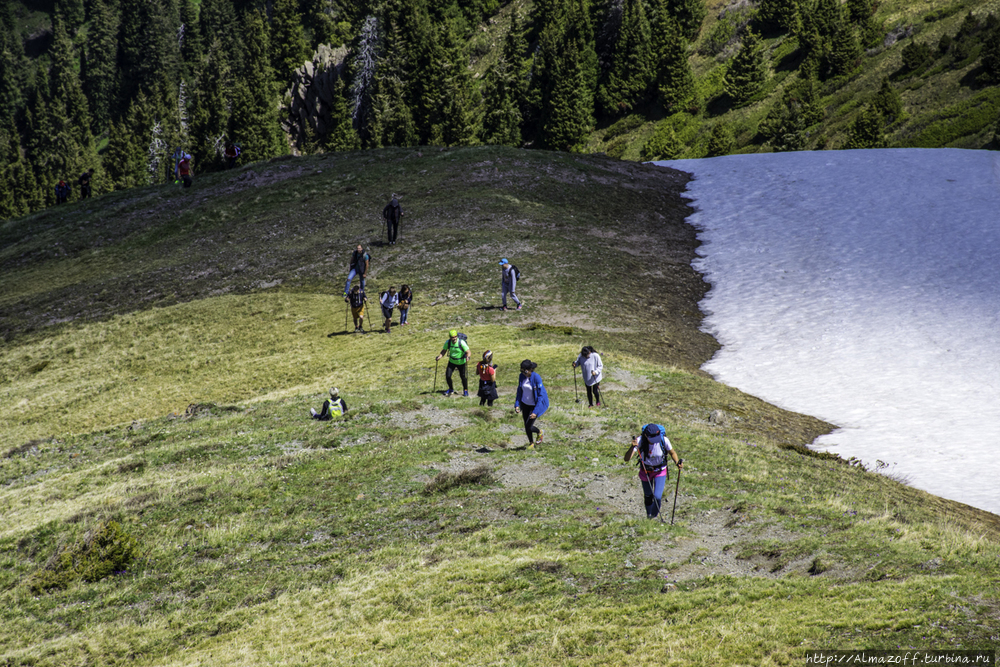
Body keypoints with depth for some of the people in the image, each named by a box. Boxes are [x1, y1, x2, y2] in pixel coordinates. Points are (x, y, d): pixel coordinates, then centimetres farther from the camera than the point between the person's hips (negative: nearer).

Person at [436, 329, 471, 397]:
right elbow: (444, 351, -3)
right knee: (447, 376, -2)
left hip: (461, 362, -3)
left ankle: (465, 390, 28)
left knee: (463, 376, 3)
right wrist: (439, 356, -21)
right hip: (452, 361, 3)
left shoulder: (461, 343, -26)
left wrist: (467, 356, -47)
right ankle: (451, 389, 24)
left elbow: (468, 352, -25)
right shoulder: (448, 342, -15)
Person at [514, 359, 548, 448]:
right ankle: (531, 444, 35)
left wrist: (535, 412, -25)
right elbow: (519, 391, 7)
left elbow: (541, 395, -21)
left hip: (535, 405, -5)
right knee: (526, 427, 9)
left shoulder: (536, 378, -25)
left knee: (528, 427, -9)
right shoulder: (522, 376, -8)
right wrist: (517, 404, -3)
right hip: (525, 404, 5)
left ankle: (539, 432, 25)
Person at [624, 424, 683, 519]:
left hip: (660, 472, -1)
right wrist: (632, 447, -53)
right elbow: (626, 459, -35)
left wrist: (677, 462, -26)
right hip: (645, 471, 1)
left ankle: (654, 515, 19)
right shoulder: (640, 440, -30)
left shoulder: (663, 440, -28)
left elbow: (672, 452, -7)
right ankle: (648, 514, 50)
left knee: (657, 497, -13)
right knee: (648, 496, 19)